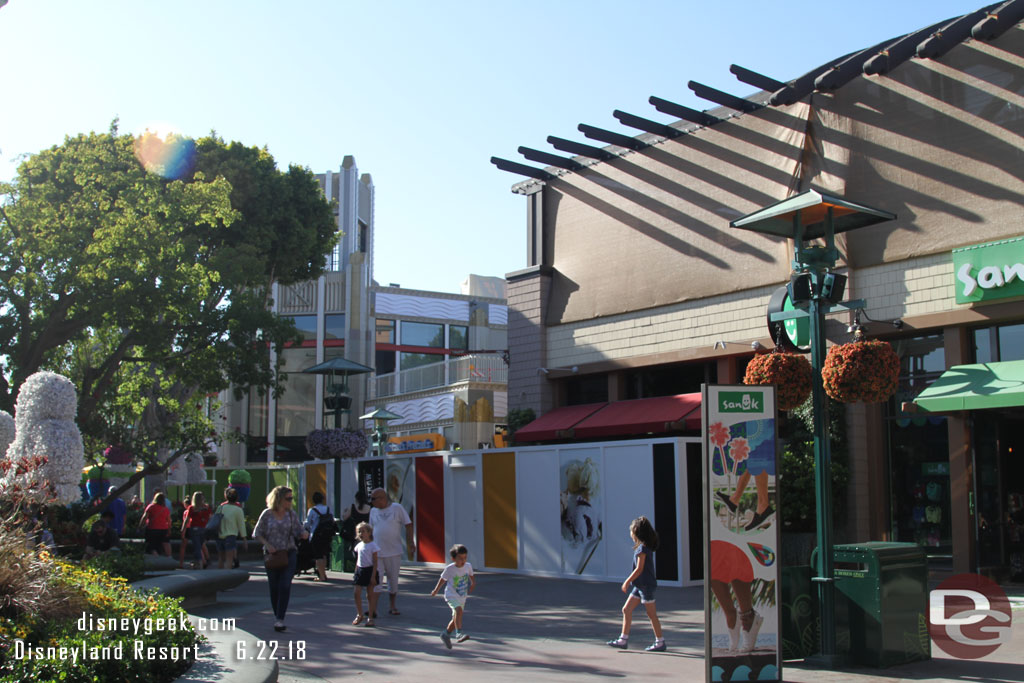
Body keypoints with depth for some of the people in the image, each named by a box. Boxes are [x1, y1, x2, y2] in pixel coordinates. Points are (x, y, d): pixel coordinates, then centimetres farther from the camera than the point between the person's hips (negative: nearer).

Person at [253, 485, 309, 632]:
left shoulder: (291, 514, 2)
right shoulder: (267, 514, -4)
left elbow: (298, 530, 4)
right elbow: (257, 533, 2)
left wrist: (304, 533, -19)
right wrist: (267, 544, -13)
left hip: (289, 554, 0)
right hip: (271, 555, 0)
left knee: (285, 586, -11)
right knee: (274, 587, 7)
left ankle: (280, 619, -9)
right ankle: (277, 615, 26)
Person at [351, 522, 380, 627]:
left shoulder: (373, 546, -9)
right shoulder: (359, 545, 10)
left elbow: (375, 562, -11)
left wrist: (373, 576, -16)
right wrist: (355, 572, 14)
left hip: (369, 570, -5)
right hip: (360, 570, 5)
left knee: (370, 594, 1)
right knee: (356, 593, -4)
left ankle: (370, 617, 9)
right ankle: (359, 615, 10)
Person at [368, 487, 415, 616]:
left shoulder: (397, 508, -3)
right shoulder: (373, 511, 7)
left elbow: (408, 525, -1)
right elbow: (371, 529, 16)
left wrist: (411, 544, -7)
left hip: (394, 552, -2)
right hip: (377, 552, 2)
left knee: (393, 581, 8)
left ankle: (393, 607, 22)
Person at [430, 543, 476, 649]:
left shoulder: (468, 566, -4)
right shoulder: (449, 569, -14)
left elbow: (471, 575, 18)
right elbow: (442, 579, 1)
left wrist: (473, 583, 2)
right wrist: (435, 591, 12)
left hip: (462, 596, 5)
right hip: (451, 595, -5)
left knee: (455, 618, 12)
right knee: (458, 610, -31)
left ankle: (446, 634, 33)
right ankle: (459, 633, -36)